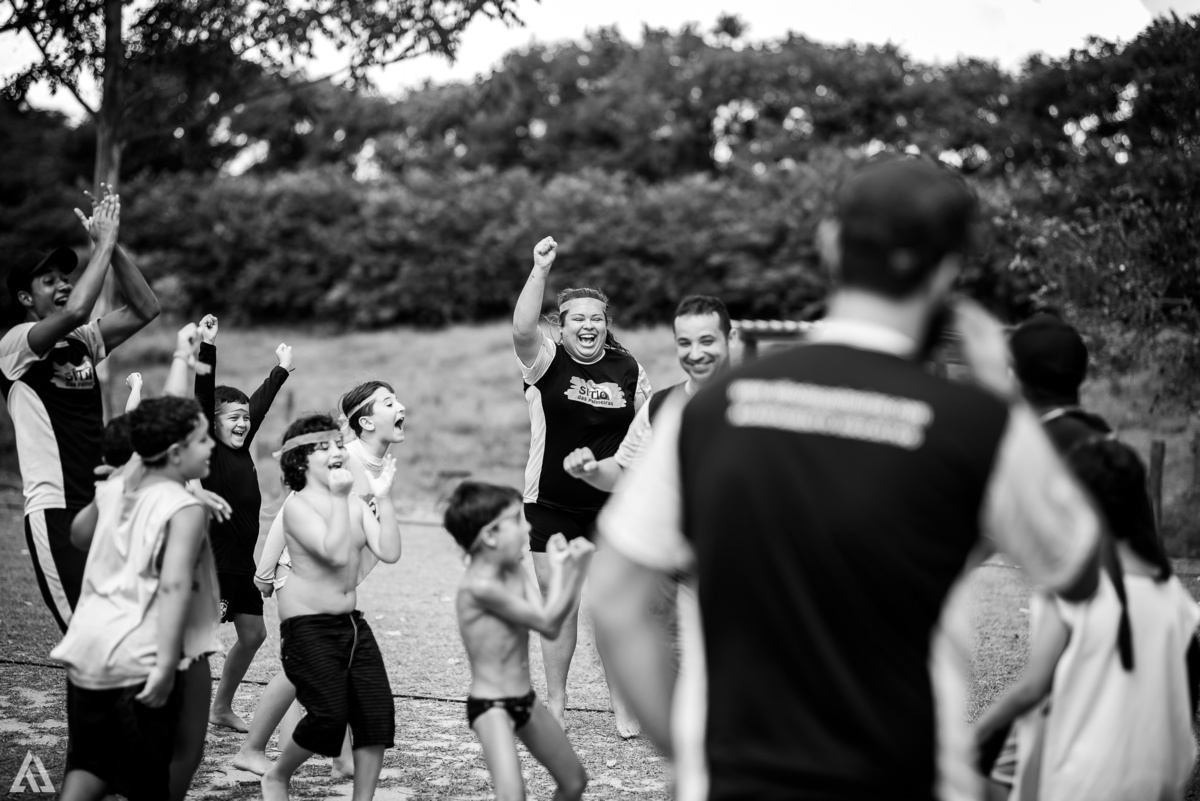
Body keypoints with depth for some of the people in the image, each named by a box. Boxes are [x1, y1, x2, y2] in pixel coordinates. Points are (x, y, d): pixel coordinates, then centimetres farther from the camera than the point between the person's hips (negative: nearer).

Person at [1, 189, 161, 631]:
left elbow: (145, 309, 9)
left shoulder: (84, 341, 15)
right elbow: (74, 311, -23)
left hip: (101, 505, 7)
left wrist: (112, 246, 2)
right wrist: (104, 243, -14)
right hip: (54, 510, -7)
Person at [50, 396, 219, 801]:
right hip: (140, 655, -6)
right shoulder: (186, 509, -13)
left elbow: (79, 532, 28)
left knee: (88, 761, 19)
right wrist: (166, 665, -29)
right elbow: (174, 586, -25)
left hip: (89, 642, 7)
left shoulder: (114, 489, 8)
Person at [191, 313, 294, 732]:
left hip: (242, 561, 9)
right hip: (213, 561, -9)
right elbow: (203, 397, -22)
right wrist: (207, 347, -30)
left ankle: (221, 708, 30)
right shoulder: (208, 453, -11)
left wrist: (281, 370, 35)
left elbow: (260, 404, 22)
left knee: (253, 635, 15)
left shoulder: (242, 448, 8)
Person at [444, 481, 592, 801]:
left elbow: (551, 625, -5)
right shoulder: (480, 586, -24)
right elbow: (547, 624, -20)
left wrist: (576, 566, -9)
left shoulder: (515, 571, 2)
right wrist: (561, 567, -13)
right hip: (490, 705, -9)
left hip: (525, 700, 9)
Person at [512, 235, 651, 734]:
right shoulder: (545, 362, -3)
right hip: (550, 506, -1)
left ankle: (622, 707, 14)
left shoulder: (628, 370, 3)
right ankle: (555, 704, 17)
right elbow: (522, 328, -24)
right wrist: (541, 269, -32)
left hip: (611, 507, 1)